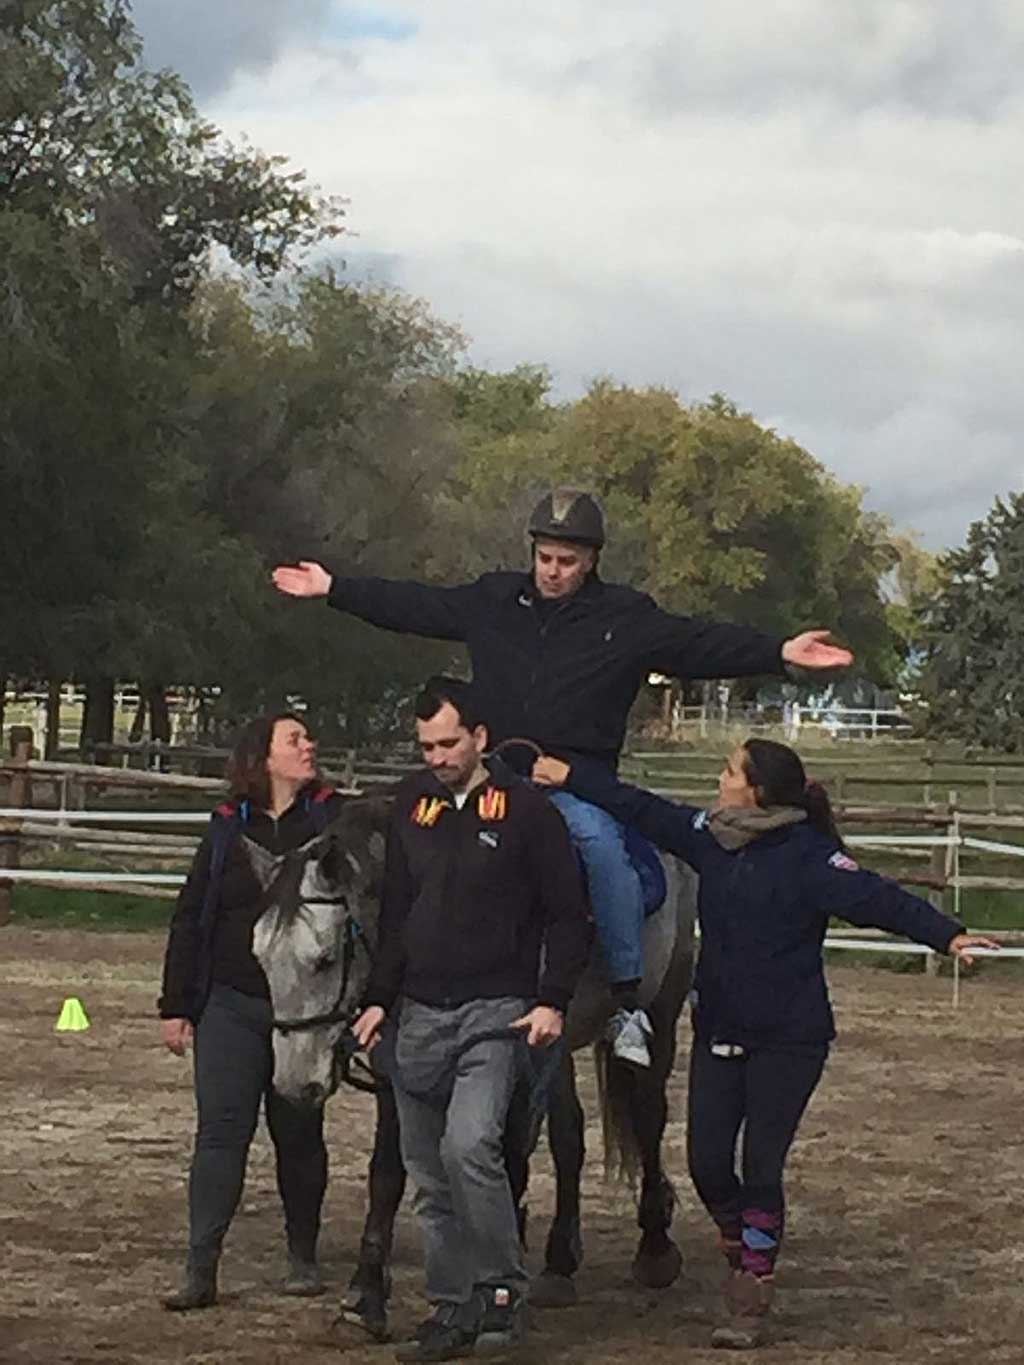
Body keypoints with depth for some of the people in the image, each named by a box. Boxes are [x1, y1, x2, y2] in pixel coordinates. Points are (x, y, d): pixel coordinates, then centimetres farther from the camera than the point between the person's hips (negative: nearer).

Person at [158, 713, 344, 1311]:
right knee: (221, 1131, -4)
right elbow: (190, 919, 9)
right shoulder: (229, 830, 6)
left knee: (299, 1134, 8)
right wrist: (176, 1005, 5)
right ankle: (201, 1269, -4)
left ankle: (303, 1257, 23)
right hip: (231, 1005, 1)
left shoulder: (334, 820, -1)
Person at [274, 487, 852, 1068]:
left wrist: (780, 652, -16)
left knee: (602, 843, -33)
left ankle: (629, 1000, -26)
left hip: (578, 783, -4)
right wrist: (333, 588, 14)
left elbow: (703, 645, -4)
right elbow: (416, 607, 16)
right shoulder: (493, 601, 12)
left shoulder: (629, 619, 3)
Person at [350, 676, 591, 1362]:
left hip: (497, 1013, -6)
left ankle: (503, 1289, -9)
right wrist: (379, 998, 10)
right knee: (430, 1177, 8)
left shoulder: (527, 811, -4)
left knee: (470, 1145, -24)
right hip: (419, 1016, 6)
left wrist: (553, 1002, -11)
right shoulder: (414, 805, 10)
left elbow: (567, 914, -3)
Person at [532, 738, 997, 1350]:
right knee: (707, 1162, 6)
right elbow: (642, 810, 11)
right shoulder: (710, 836, 2)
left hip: (788, 1040, -6)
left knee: (761, 1168, -2)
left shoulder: (807, 856, -16)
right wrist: (570, 776, 14)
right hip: (719, 1031, 6)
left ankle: (750, 1305, 7)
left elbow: (877, 897, -25)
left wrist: (946, 933, -37)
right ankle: (744, 1250, 33)